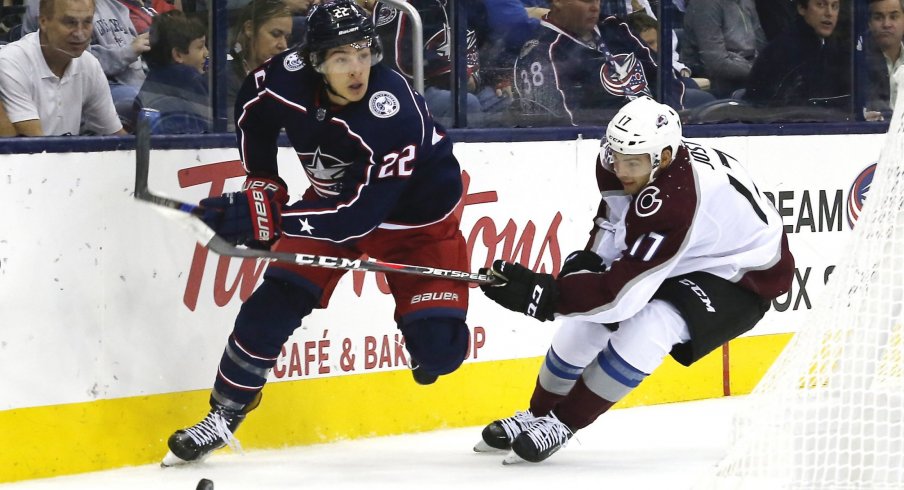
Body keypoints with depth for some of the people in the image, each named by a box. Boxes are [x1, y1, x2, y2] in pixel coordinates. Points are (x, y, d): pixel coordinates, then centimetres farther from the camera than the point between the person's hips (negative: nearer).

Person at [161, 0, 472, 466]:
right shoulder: (288, 78, -24)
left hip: (416, 216, -4)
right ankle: (224, 413, 5)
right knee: (275, 301, -10)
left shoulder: (396, 114, -38)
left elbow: (361, 213, -39)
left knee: (437, 348, -14)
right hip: (335, 199, 4)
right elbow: (252, 106, 3)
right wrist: (262, 183, 0)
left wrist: (271, 219, -43)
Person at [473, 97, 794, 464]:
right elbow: (614, 216, 10)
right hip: (681, 260, 9)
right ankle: (538, 414, 20)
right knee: (590, 318, -1)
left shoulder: (677, 201, -40)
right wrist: (585, 261, -7)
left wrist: (541, 293, -44)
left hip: (742, 279, -9)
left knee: (646, 326, -30)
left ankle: (562, 424, -15)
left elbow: (624, 291, -40)